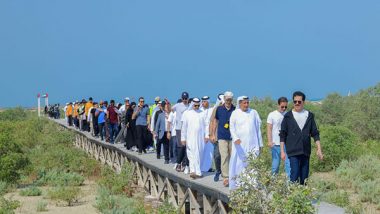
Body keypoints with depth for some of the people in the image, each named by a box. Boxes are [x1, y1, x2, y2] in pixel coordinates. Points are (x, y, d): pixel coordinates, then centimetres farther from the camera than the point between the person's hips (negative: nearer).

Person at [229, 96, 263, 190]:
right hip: (239, 145, -1)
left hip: (252, 144, 2)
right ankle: (236, 184, 5)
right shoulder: (235, 113, 6)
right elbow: (232, 127, -1)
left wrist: (260, 143, 14)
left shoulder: (253, 112, 13)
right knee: (239, 164, -1)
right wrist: (235, 138, -20)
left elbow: (258, 128, 16)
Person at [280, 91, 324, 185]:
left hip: (306, 151, 3)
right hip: (293, 152, -3)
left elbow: (315, 134, 10)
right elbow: (282, 135, 2)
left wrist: (319, 149, 3)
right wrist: (282, 151, -3)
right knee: (294, 175, -12)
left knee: (304, 177, 6)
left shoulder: (309, 115, 9)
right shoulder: (288, 116, 2)